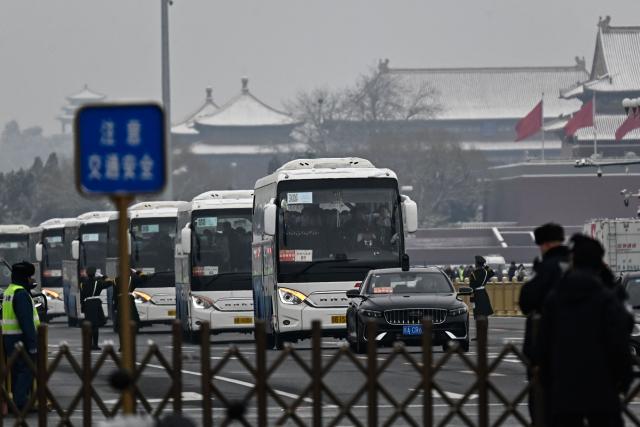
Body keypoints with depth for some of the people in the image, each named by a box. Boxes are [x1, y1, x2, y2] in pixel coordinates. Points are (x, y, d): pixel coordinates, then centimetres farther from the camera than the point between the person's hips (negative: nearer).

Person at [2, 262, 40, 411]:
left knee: (17, 371, 13)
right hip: (21, 338, -10)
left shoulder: (9, 291, 15)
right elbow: (26, 321, -21)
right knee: (26, 372, -8)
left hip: (9, 337, 10)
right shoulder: (21, 293, -17)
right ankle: (20, 403, -11)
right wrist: (32, 343, -21)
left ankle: (17, 402, 16)